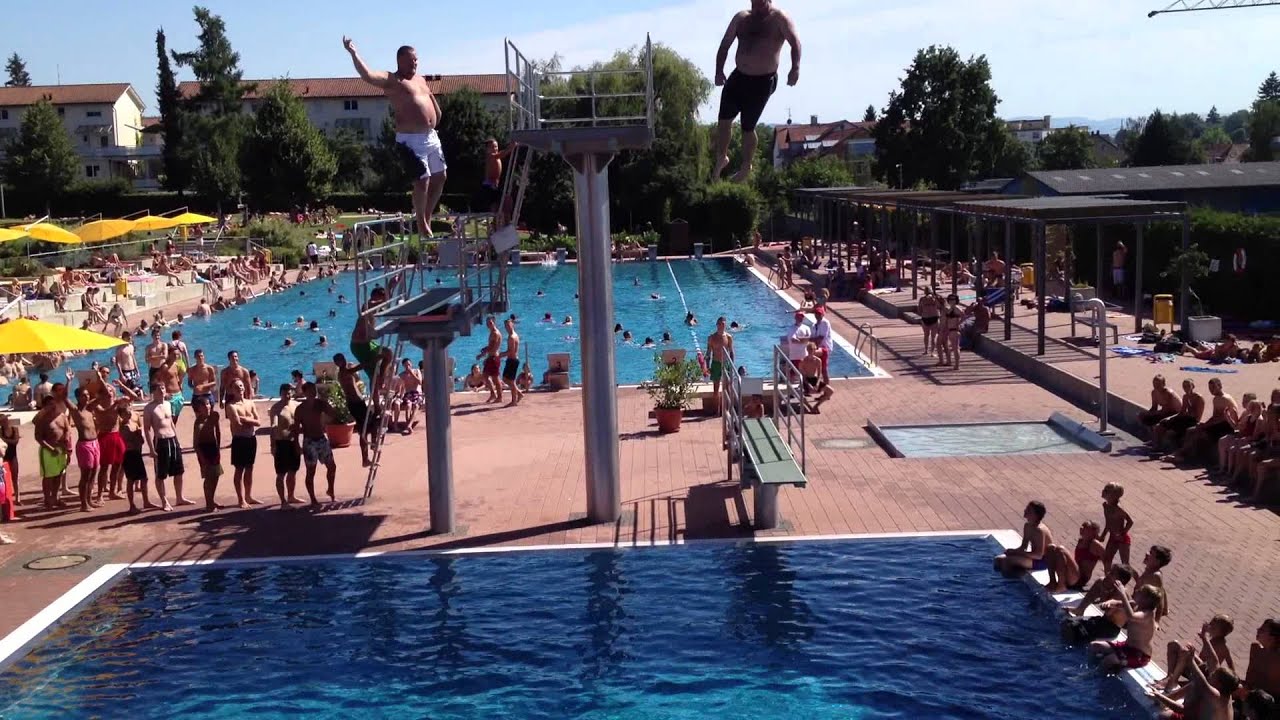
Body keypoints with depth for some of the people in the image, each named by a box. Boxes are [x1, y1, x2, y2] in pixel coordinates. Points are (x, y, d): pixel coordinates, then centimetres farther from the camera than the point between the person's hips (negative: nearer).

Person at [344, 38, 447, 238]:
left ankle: (428, 216, 30)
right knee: (422, 180, -9)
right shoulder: (392, 80, -7)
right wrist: (353, 53, -30)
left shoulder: (421, 79, 17)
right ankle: (421, 223, 9)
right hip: (411, 140, -8)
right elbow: (367, 75, -23)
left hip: (431, 137, 8)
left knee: (440, 177, 14)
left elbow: (433, 104, 33)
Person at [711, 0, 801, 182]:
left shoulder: (779, 19, -8)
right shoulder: (741, 18, 7)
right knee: (724, 120, 1)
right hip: (738, 77, 5)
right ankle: (721, 158, 22)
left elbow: (795, 43, -19)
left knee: (748, 127, 1)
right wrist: (719, 71, -1)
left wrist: (795, 68, -35)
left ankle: (746, 168, 21)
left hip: (763, 82, -5)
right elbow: (725, 45, 10)